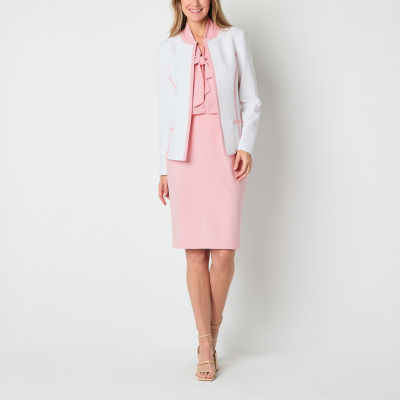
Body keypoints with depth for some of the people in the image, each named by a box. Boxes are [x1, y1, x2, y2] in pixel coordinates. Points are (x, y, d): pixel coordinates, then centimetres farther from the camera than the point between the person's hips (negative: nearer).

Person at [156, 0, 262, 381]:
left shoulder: (235, 38, 9)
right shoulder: (168, 48, 12)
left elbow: (251, 100, 7)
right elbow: (165, 111, 13)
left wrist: (246, 146, -7)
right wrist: (164, 169, 10)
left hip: (225, 153, -1)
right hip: (184, 155, 1)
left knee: (224, 251, -6)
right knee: (195, 252, -1)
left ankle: (212, 329, 18)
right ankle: (206, 346, 9)